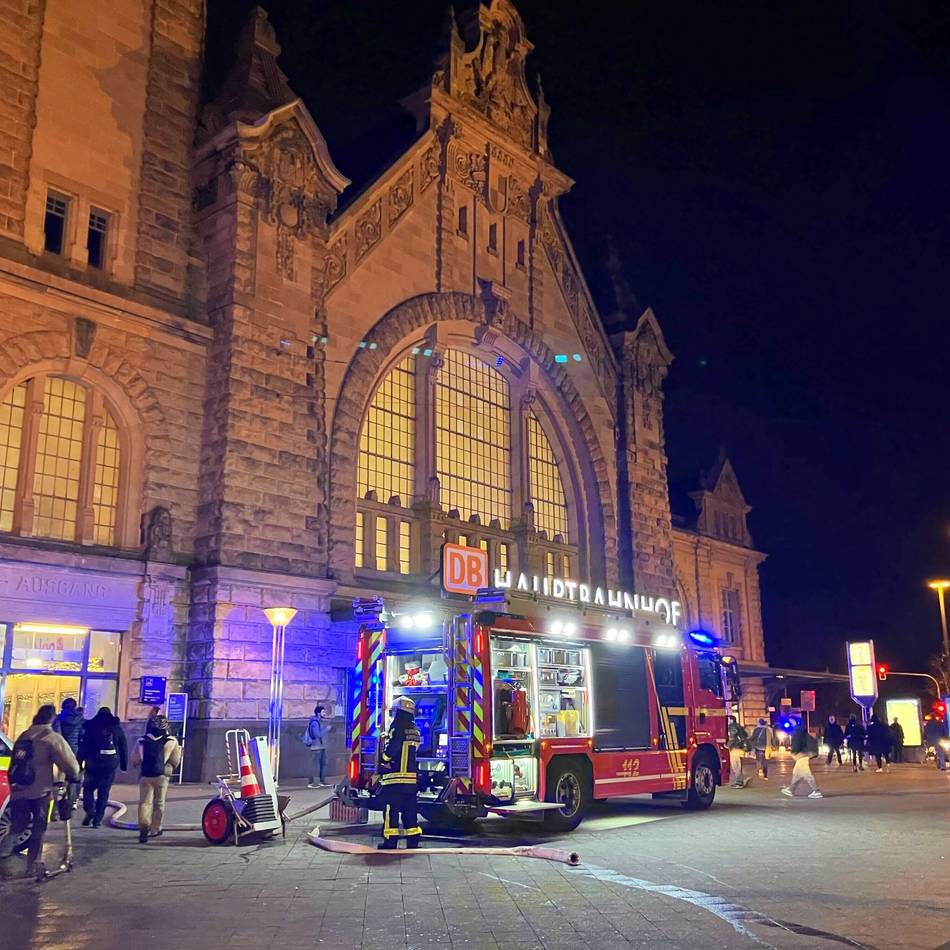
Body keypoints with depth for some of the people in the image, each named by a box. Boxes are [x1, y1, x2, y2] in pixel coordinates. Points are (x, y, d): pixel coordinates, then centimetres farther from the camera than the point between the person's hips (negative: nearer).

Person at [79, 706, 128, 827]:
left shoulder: (91, 726, 5)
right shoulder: (117, 728, 9)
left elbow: (84, 746, -1)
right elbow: (123, 747, 7)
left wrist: (79, 762, 0)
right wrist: (124, 764, 11)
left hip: (94, 762, -1)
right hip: (111, 763, 1)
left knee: (88, 787, 13)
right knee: (104, 791, 7)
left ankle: (90, 810, -8)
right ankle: (97, 819, 4)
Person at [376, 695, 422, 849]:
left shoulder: (398, 728, -11)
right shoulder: (415, 730, 14)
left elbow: (389, 752, -17)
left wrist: (382, 760, 0)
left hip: (394, 778, -7)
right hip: (411, 778, 8)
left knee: (391, 811, -1)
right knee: (409, 811, 10)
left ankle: (390, 842, 1)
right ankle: (413, 842, 10)